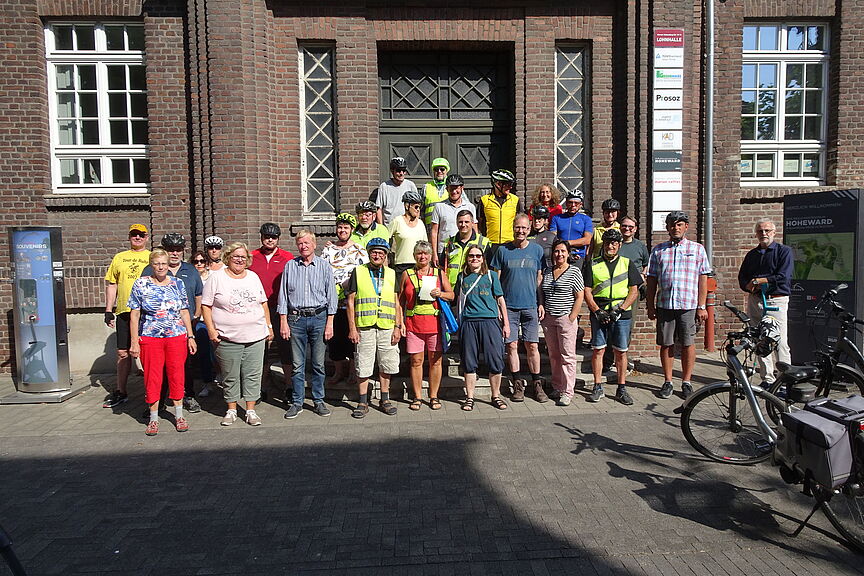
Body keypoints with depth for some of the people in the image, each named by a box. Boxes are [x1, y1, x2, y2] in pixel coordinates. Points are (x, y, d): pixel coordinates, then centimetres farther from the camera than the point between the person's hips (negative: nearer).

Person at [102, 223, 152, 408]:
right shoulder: (119, 258, 14)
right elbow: (111, 285, 15)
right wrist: (108, 310, 8)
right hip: (124, 312, 3)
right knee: (122, 353, 9)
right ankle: (120, 392, 21)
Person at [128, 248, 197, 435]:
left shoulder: (177, 283, 6)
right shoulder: (141, 284, 1)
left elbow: (185, 312, 9)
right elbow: (134, 315, 0)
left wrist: (191, 336, 5)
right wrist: (134, 342, -5)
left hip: (177, 337, 1)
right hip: (150, 338, -1)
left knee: (177, 376, 6)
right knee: (152, 378, 4)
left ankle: (179, 415, 18)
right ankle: (153, 418, 17)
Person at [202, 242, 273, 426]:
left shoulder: (253, 277, 12)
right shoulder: (216, 278, 1)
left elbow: (264, 303, 17)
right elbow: (206, 306, 0)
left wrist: (269, 326, 13)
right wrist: (211, 329, -9)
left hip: (255, 336, 3)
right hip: (227, 339, -3)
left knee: (253, 375, 4)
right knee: (230, 376, 6)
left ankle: (251, 410, 14)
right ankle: (231, 410, 21)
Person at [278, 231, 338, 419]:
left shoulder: (324, 266, 4)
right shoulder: (290, 266, 7)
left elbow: (331, 295, 3)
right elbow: (283, 295, 8)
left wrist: (329, 323, -2)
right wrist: (283, 322, 2)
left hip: (318, 317, 0)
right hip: (296, 319, 1)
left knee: (318, 364, 5)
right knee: (297, 364, 4)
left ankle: (319, 401, 16)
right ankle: (297, 402, 14)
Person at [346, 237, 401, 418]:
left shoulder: (391, 274, 12)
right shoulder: (358, 271, 5)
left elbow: (396, 302, 11)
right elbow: (350, 301, 2)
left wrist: (397, 327, 2)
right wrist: (352, 328, -5)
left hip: (387, 328, 2)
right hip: (364, 328, -2)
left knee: (386, 365, 8)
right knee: (363, 367, 3)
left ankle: (385, 400, 22)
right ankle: (363, 402, 15)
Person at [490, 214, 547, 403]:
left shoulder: (537, 250, 7)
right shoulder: (503, 250, 3)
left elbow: (540, 279, 11)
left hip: (530, 306, 0)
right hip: (509, 306, 0)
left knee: (532, 345, 1)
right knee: (512, 345, 3)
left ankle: (537, 384, 13)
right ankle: (518, 384, 15)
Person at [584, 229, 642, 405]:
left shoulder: (627, 264, 9)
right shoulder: (593, 265, 8)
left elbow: (634, 291, 4)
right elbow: (587, 291, 3)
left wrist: (620, 309, -8)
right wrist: (598, 311, -10)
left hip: (622, 314, 0)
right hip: (599, 314, 0)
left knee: (621, 352, 3)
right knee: (598, 350, 1)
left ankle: (622, 389, 11)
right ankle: (598, 388, 10)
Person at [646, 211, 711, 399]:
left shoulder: (697, 249, 7)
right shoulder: (658, 250, 10)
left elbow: (703, 279, 5)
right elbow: (652, 280, 10)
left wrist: (702, 306, -2)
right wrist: (650, 305, 5)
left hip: (689, 305, -1)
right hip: (664, 305, 1)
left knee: (688, 344, 2)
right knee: (666, 344, 5)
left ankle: (686, 382, 14)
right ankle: (668, 382, 16)